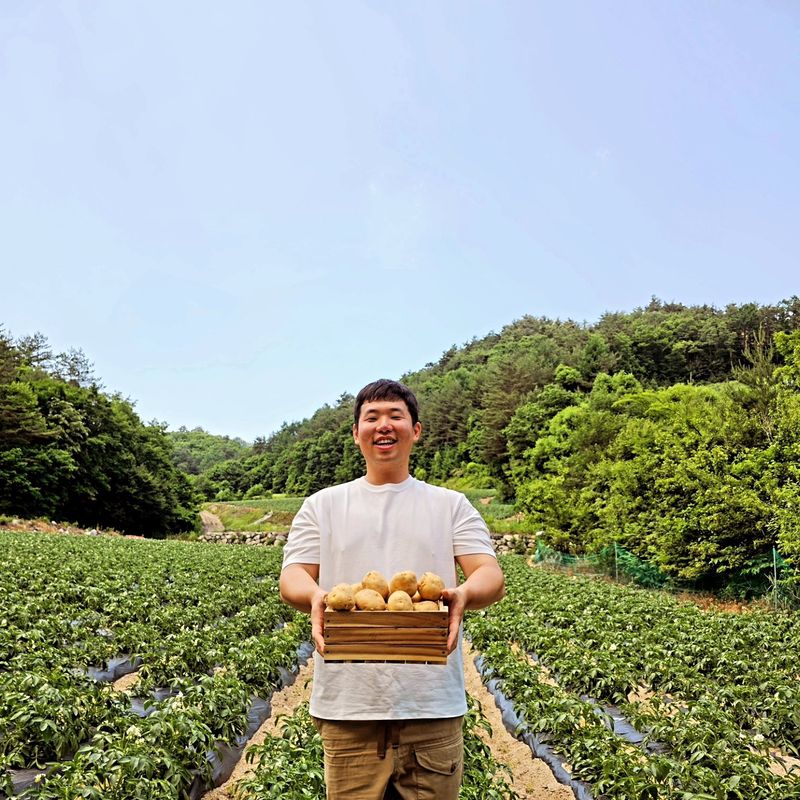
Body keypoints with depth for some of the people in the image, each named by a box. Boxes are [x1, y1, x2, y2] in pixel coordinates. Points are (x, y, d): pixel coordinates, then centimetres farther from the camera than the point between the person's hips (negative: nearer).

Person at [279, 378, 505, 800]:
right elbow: (291, 577, 2)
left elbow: (492, 576, -1)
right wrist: (315, 598, -23)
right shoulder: (322, 505, 11)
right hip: (347, 704, 0)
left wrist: (463, 595, -26)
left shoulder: (451, 505, 9)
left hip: (433, 705, 0)